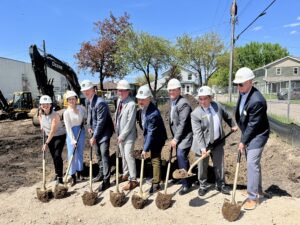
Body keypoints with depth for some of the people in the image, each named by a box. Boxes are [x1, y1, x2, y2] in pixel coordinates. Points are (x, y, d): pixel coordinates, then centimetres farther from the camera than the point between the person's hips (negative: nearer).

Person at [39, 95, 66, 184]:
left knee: (57, 155, -14)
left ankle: (60, 177, -5)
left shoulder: (55, 115, -28)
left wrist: (46, 143, -26)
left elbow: (53, 131, -29)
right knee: (53, 156, 13)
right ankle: (57, 174, 31)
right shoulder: (41, 113, -9)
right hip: (49, 136, 6)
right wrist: (41, 125, 3)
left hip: (59, 136, -6)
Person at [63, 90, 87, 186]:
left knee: (80, 153, 12)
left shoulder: (81, 108, -5)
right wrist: (73, 139, -19)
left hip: (81, 131, 3)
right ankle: (73, 176, 7)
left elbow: (86, 116, 16)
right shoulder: (66, 112, -12)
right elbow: (68, 127, -14)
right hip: (71, 133, -3)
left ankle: (79, 171, 30)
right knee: (71, 154, -4)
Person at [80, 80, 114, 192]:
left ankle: (106, 180, -2)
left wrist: (94, 137, -20)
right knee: (98, 153, 18)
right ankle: (101, 173, 36)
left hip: (104, 131, -9)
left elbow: (101, 122, -24)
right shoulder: (88, 100, 4)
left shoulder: (100, 102, -25)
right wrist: (89, 126, 5)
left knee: (104, 154, -9)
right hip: (96, 131, 9)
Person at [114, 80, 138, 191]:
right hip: (120, 134, 8)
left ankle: (133, 180, -1)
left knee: (128, 155, -10)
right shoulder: (119, 101, 5)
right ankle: (125, 174, 33)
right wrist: (118, 132, 9)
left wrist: (123, 135, -17)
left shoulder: (131, 104, -20)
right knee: (123, 155, 17)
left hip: (128, 135, -8)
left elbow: (130, 122, -21)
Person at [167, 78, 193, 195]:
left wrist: (176, 139, -18)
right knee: (181, 158, 15)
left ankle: (186, 184, 4)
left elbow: (182, 123, -22)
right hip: (177, 136, 9)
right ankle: (187, 181, 32)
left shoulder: (183, 103, -19)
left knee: (181, 157, -12)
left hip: (185, 136, -9)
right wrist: (174, 138, 13)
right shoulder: (171, 101, 10)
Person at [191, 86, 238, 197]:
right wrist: (202, 147, -28)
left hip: (218, 142, 4)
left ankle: (220, 185, 34)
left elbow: (226, 116, 18)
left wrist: (233, 125, 27)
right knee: (202, 166, 9)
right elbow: (197, 132, -22)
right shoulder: (195, 114, -17)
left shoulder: (217, 106, -3)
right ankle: (203, 186, 30)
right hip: (204, 144, -3)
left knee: (219, 164, 14)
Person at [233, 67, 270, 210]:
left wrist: (243, 142, -16)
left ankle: (253, 197, 7)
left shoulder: (257, 101, -31)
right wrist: (238, 126, 18)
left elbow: (253, 125, -24)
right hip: (248, 133, 9)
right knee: (252, 163, 19)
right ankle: (257, 189, 37)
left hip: (257, 135, -9)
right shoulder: (243, 93, -4)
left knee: (252, 164, -7)